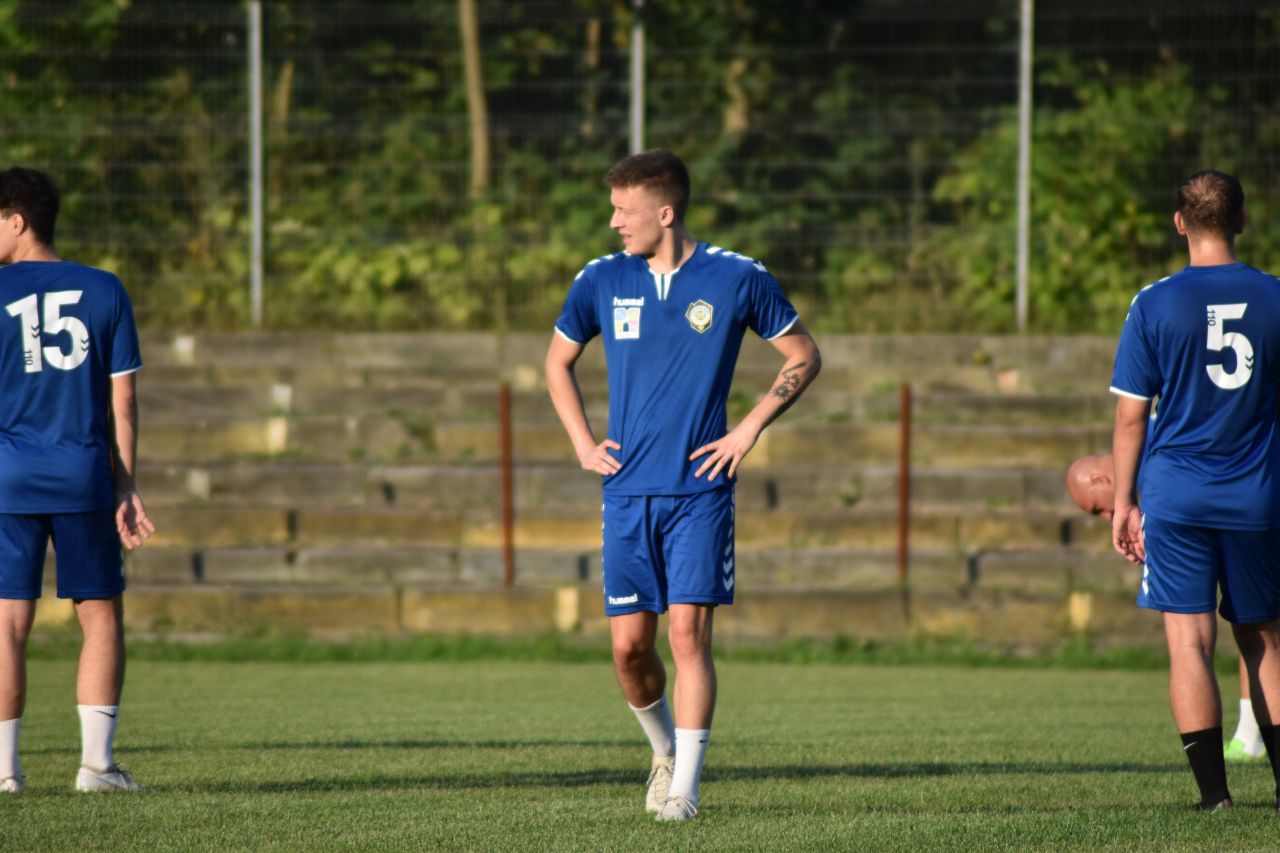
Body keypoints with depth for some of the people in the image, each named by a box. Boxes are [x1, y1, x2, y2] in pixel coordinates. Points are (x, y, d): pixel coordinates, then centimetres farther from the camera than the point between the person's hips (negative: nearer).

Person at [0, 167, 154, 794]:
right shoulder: (104, 291, 6)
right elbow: (122, 401, 6)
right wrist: (124, 489, 9)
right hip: (84, 474, 2)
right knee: (101, 616, 10)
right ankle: (97, 760, 4)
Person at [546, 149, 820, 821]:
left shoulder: (737, 279, -3)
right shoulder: (602, 280, 5)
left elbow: (803, 356, 8)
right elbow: (558, 362, 21)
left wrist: (749, 430, -1)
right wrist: (583, 444, 10)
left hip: (700, 490, -3)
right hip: (627, 490, 3)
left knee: (688, 634, -10)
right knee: (629, 645, -1)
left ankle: (684, 787, -5)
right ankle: (665, 751, 26)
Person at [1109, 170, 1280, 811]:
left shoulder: (1155, 304, -5)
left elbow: (1131, 416, -3)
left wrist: (1123, 503, 5)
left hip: (1177, 494, -2)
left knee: (1189, 639, -1)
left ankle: (1214, 790, -8)